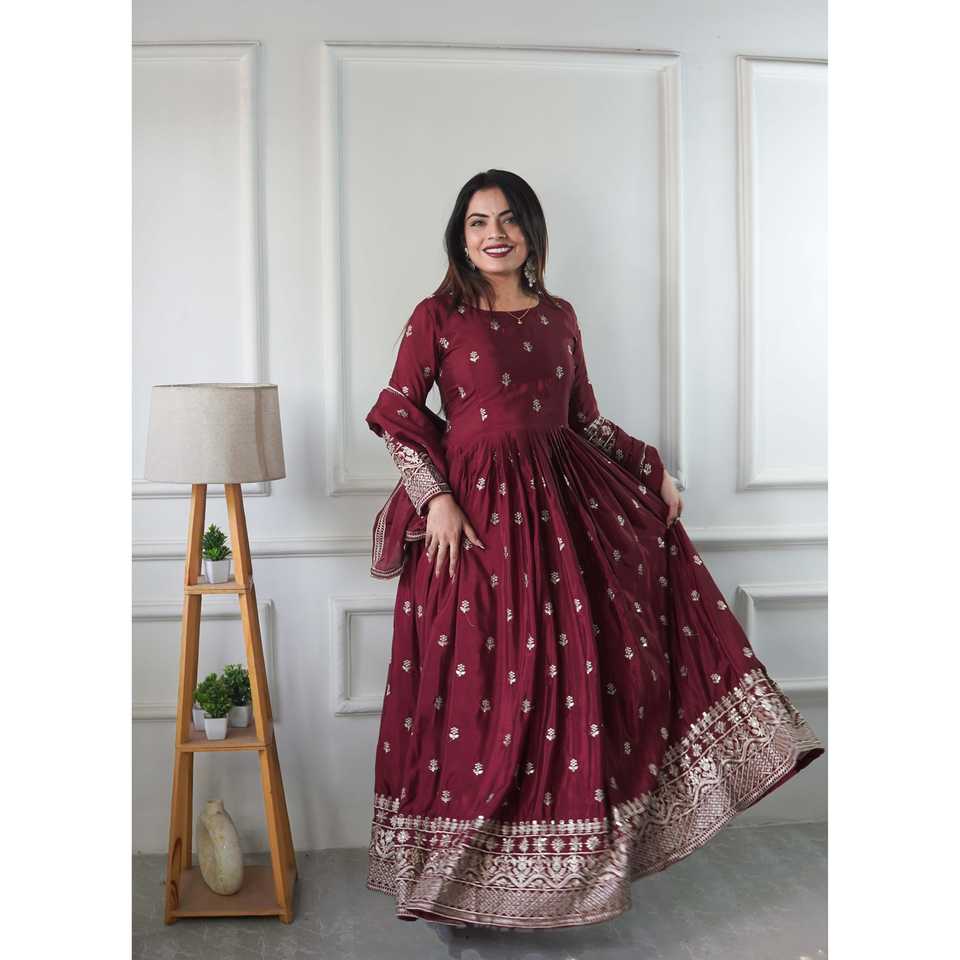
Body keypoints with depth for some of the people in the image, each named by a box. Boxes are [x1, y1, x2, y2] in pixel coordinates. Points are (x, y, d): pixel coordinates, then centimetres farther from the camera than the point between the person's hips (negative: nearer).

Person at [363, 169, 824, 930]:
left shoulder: (560, 317, 10)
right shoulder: (437, 316, -2)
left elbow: (585, 417, 15)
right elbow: (397, 416, -3)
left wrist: (652, 469, 10)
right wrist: (436, 498, -13)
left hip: (566, 502, 5)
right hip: (476, 509, -4)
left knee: (588, 669, 8)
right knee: (479, 686, 1)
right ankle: (470, 863, 19)